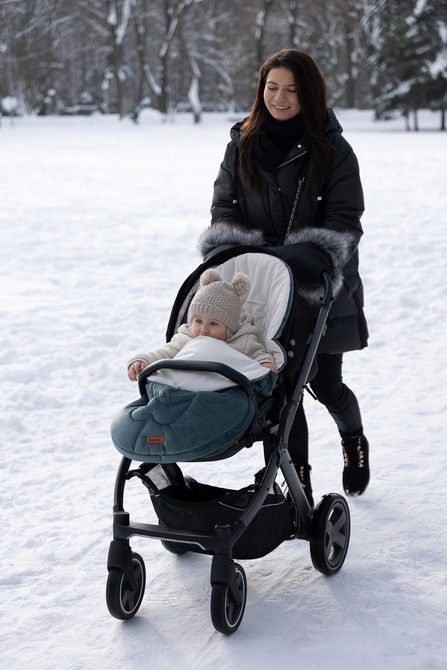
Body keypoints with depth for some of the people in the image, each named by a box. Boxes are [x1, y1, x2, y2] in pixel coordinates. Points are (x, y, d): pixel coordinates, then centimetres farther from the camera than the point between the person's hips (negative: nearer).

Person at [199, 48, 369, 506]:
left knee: (325, 384, 7)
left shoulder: (333, 150, -3)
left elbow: (344, 222, -9)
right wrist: (229, 252, -13)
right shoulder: (242, 146, 6)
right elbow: (223, 210, 7)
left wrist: (306, 256, -25)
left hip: (321, 287, -2)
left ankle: (354, 439, 41)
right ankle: (298, 486, 12)